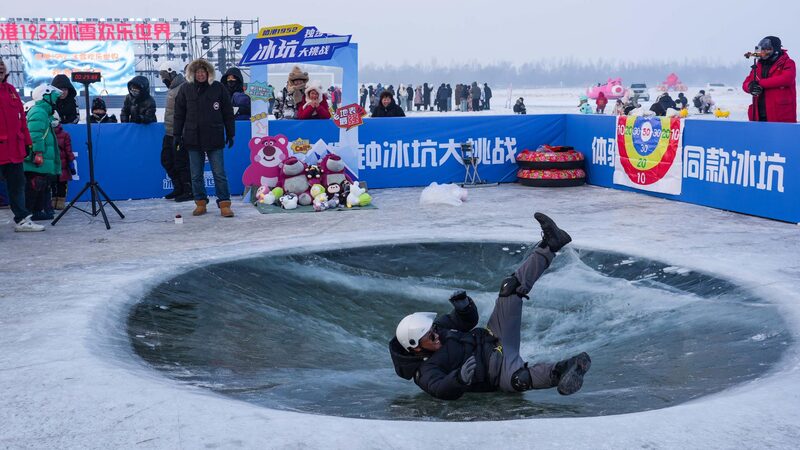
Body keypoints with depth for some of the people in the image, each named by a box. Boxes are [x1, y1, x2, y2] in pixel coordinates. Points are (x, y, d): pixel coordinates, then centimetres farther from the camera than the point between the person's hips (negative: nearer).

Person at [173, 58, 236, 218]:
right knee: (196, 174, 8)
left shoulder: (218, 88, 0)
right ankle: (200, 203, 19)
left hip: (214, 139, -2)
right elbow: (179, 114, 8)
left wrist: (230, 134, 4)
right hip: (193, 139, 2)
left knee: (219, 173, -1)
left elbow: (228, 113, 5)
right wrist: (177, 135, 4)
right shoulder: (185, 89, 4)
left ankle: (224, 204, 4)